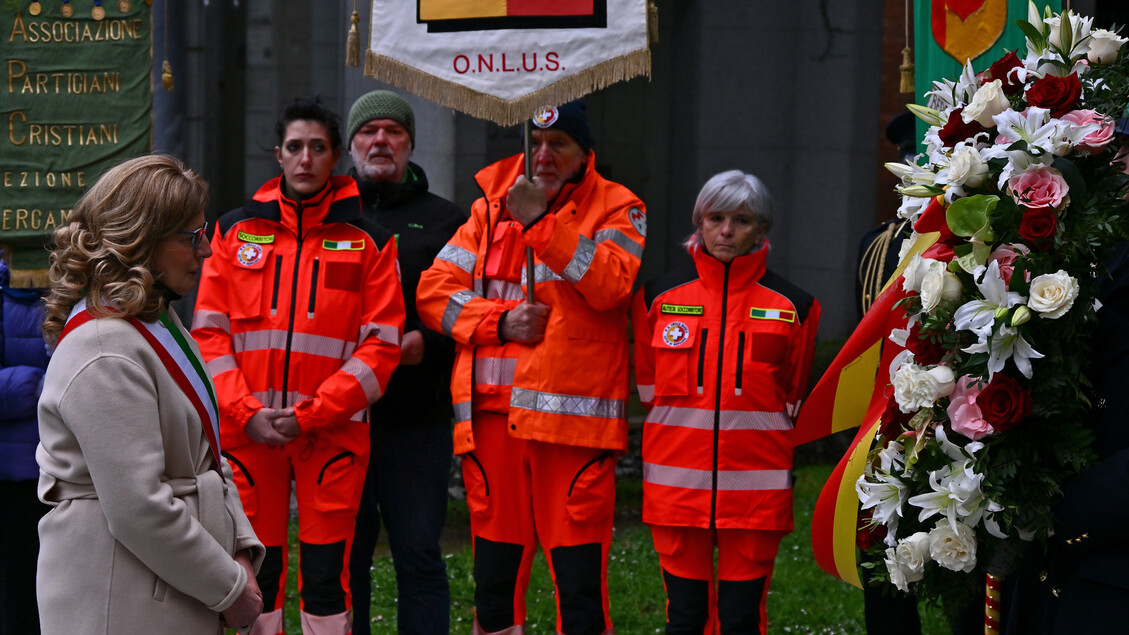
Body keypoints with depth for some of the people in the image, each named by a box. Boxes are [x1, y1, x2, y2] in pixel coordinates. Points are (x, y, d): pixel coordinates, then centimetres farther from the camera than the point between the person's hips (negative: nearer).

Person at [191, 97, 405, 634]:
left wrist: (309, 414, -11)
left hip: (333, 432, -1)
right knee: (256, 573, 7)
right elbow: (208, 333, 5)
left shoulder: (367, 241, 4)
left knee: (327, 577, 0)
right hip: (246, 430, 2)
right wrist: (247, 413, -8)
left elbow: (381, 344, -2)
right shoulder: (236, 230, 9)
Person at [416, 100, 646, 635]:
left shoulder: (616, 209, 6)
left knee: (580, 582, -7)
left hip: (572, 418, -4)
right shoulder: (491, 208, 16)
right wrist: (500, 321, -6)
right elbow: (434, 291, 10)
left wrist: (541, 222, -16)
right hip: (491, 414, 4)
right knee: (494, 578, 9)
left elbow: (612, 284, -13)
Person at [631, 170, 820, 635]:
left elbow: (794, 398, 13)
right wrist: (687, 425, 10)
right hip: (677, 486, 1)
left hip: (754, 489, -1)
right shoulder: (659, 296, 5)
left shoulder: (793, 306, 3)